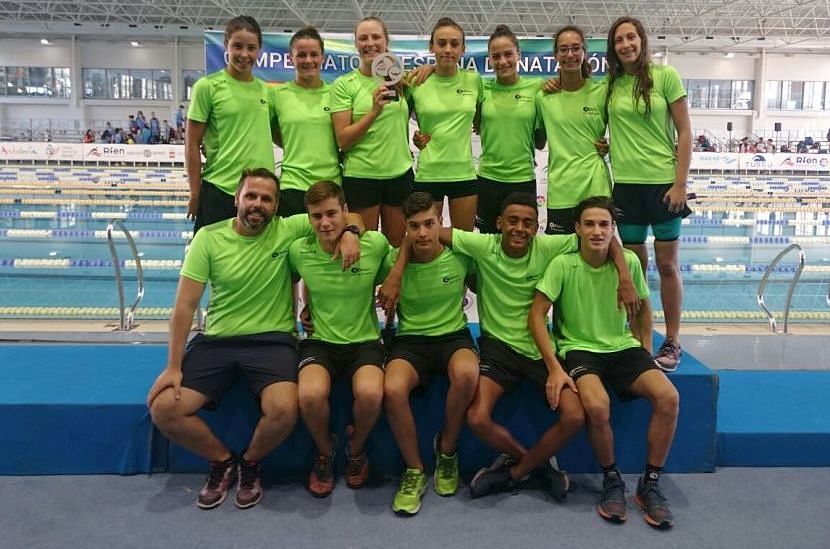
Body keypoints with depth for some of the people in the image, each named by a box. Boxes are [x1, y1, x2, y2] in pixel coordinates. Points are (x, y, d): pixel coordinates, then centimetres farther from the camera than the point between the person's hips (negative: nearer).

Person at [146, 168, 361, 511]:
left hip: (272, 340, -1)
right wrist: (174, 366, -6)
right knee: (163, 410, -14)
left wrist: (348, 232, -19)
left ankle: (250, 463, 7)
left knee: (284, 410, -28)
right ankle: (222, 460, 14)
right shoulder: (209, 238, -2)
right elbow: (185, 305, -2)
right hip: (217, 340, 2)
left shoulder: (288, 230, -2)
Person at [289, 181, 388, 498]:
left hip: (364, 341, 0)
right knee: (311, 395, -31)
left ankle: (356, 449, 5)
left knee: (370, 394, -32)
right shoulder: (299, 251, -5)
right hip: (319, 341, 1)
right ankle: (325, 451, 5)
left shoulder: (376, 245, -8)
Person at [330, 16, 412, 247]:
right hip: (361, 176, -3)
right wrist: (375, 111, -20)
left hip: (400, 173, 4)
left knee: (397, 245, 12)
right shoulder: (344, 84, -4)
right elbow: (342, 140, -10)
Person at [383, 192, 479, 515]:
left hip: (454, 335, 0)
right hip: (410, 340, 0)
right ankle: (414, 471, -8)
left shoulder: (460, 255, -2)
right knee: (393, 389, -33)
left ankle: (446, 449, -6)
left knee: (467, 374, -37)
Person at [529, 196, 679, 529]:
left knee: (668, 397, -21)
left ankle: (650, 484, -1)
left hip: (623, 347, 4)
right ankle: (612, 480, -2)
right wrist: (554, 367, -19)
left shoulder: (629, 262, -2)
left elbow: (643, 306, 15)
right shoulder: (563, 264, -12)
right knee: (597, 406, -32)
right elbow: (537, 314, -13)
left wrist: (646, 350, 8)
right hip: (579, 348, -3)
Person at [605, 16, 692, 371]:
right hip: (626, 184, 3)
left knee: (667, 264, 5)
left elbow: (685, 132, -5)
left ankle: (672, 342, 17)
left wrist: (680, 184, -11)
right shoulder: (611, 85, 6)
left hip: (663, 182, -3)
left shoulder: (665, 75, -3)